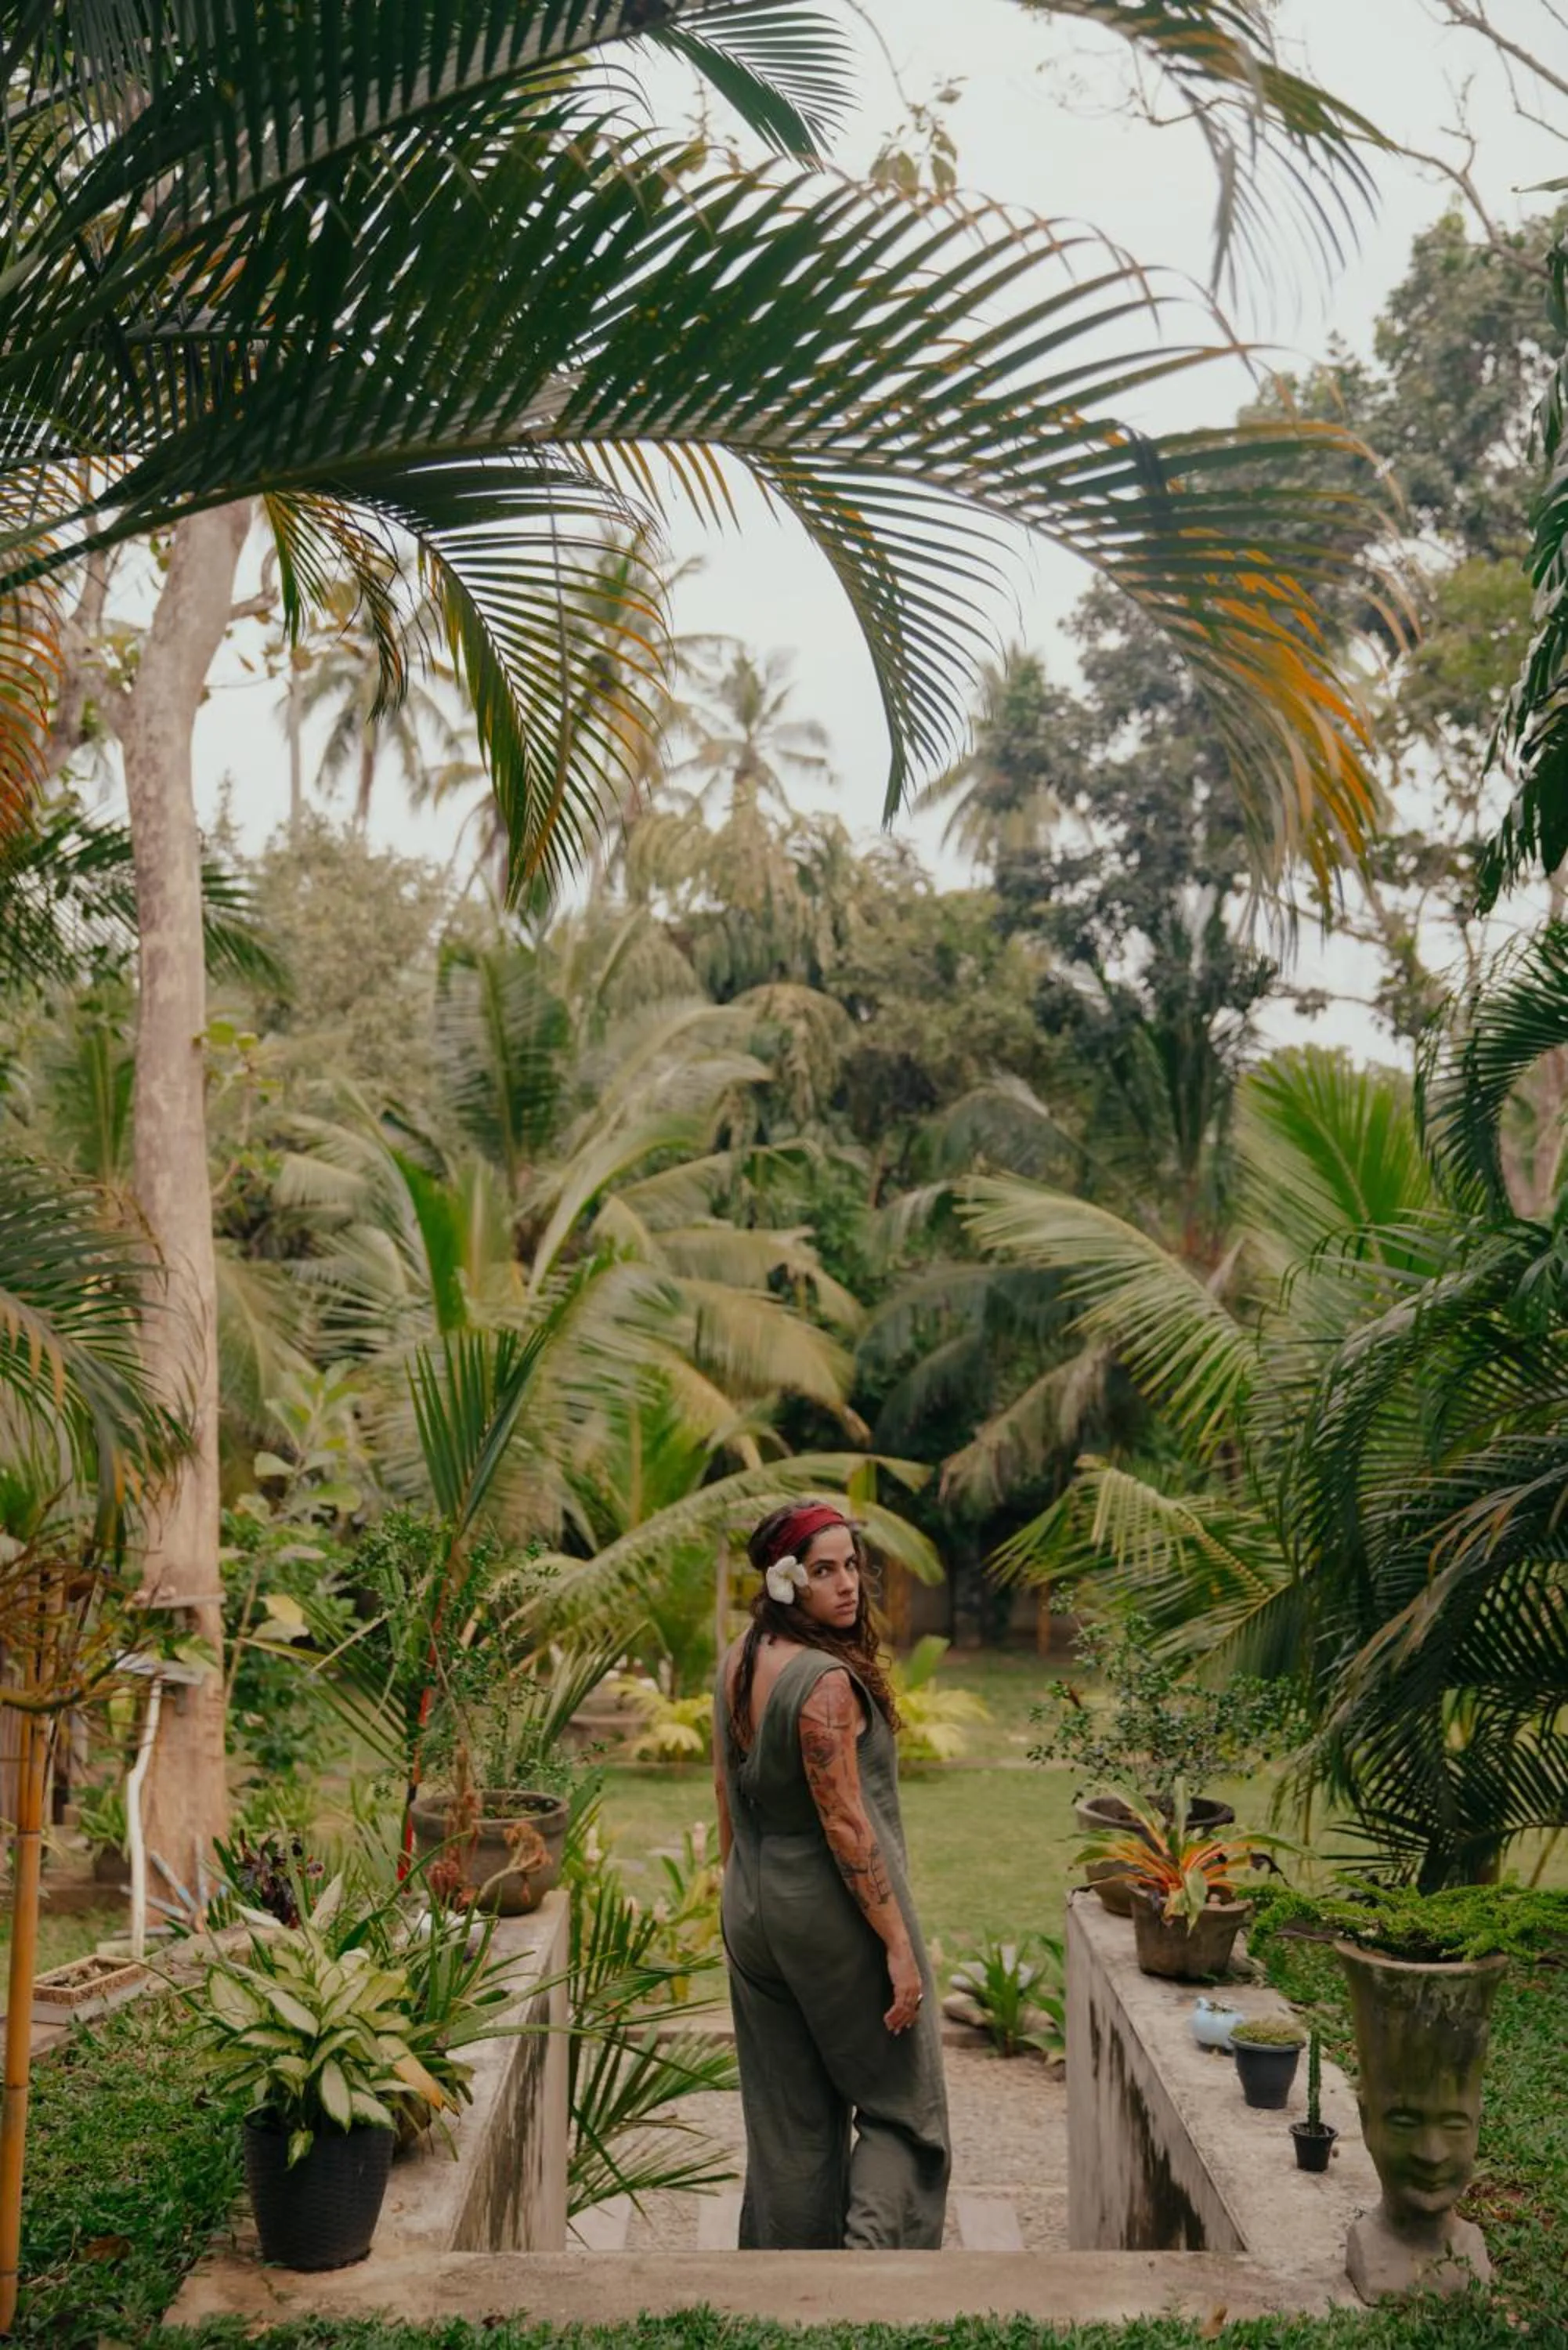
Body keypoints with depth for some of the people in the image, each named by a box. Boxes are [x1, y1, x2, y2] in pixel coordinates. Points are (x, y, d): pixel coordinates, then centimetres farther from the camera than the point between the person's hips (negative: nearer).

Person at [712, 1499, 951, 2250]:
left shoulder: (738, 1664, 2)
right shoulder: (826, 1680, -23)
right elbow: (844, 1824, -22)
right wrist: (898, 1943, -16)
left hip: (752, 1913, 8)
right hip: (836, 1913, -8)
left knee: (786, 2118, 17)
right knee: (900, 2105, 8)